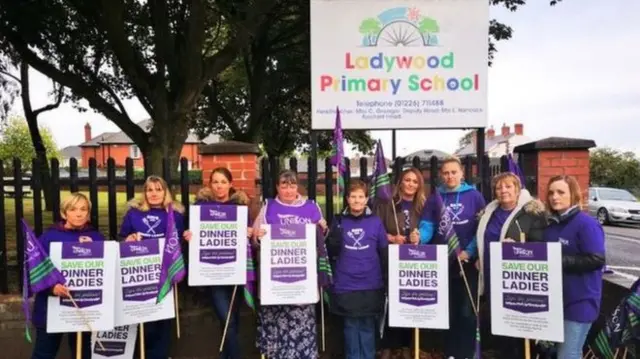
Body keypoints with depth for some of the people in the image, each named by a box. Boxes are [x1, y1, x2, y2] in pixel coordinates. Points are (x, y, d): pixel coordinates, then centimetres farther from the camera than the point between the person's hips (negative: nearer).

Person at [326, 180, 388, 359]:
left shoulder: (375, 221, 1)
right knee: (351, 326, 8)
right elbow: (332, 252, 2)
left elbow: (384, 252, 4)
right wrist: (332, 235, -15)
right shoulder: (339, 221, 2)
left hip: (371, 285, 0)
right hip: (346, 285, 0)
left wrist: (387, 279, 4)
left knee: (367, 325, 9)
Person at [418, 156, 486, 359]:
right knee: (448, 310, 11)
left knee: (467, 311, 2)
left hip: (468, 261, -2)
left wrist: (470, 251, -15)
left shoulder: (474, 196, 0)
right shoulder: (434, 199, 6)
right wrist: (419, 237, -23)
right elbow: (427, 227, -2)